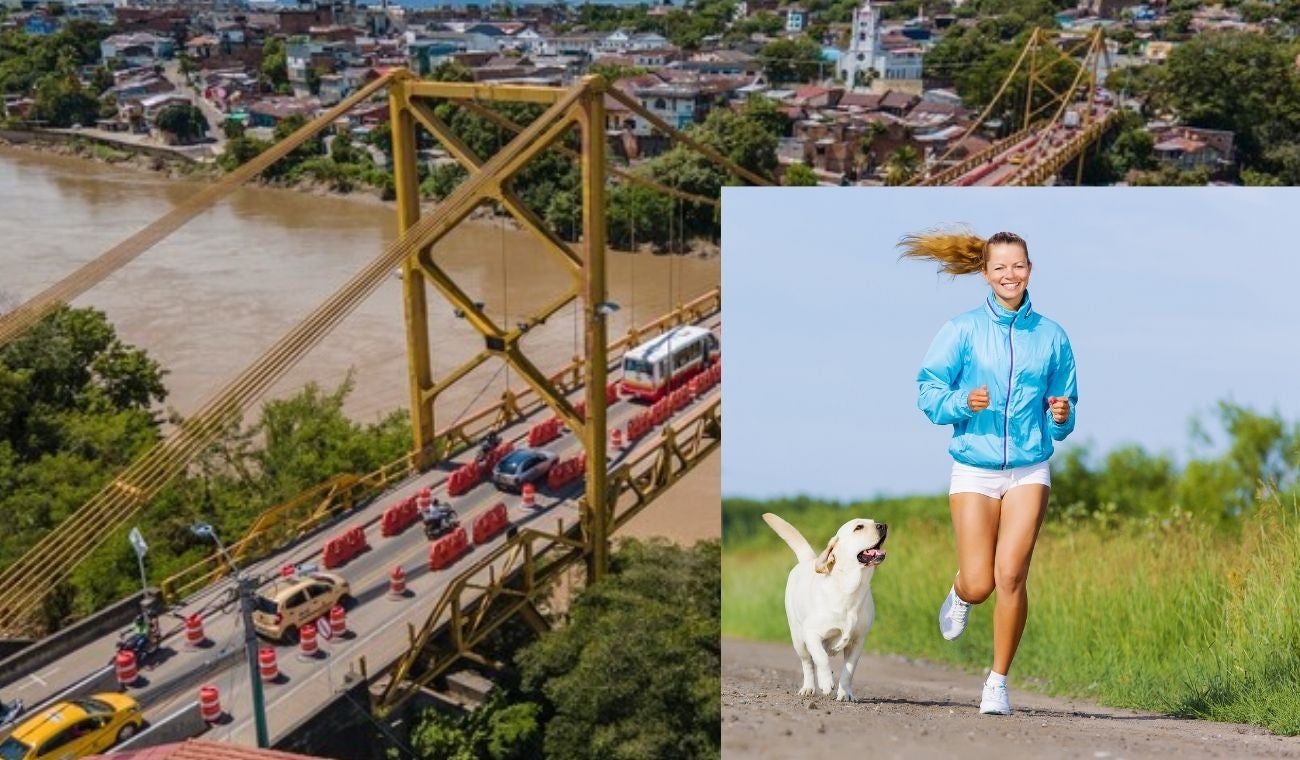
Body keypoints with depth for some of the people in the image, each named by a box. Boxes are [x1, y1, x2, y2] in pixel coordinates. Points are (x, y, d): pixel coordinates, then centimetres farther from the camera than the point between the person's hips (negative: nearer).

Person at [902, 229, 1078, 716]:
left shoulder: (1051, 336, 7)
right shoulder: (963, 329, 0)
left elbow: (1065, 407, 14)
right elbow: (928, 392, -2)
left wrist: (1061, 417, -8)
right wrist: (962, 402, -20)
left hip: (1029, 470, 1)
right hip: (973, 469, -1)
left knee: (1010, 575, -12)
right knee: (979, 585, -5)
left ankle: (998, 681, 5)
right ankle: (959, 595, 35)